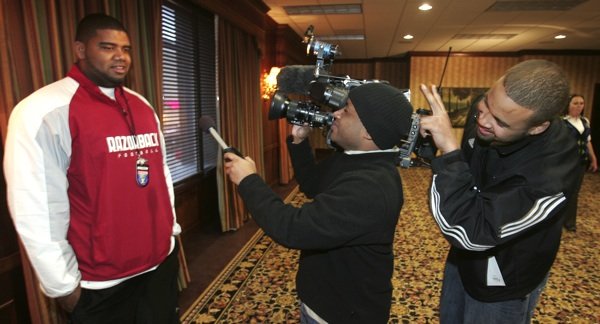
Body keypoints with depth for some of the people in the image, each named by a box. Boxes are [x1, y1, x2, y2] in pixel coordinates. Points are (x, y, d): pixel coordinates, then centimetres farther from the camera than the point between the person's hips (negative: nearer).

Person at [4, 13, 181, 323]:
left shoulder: (142, 106, 7)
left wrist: (171, 228, 12)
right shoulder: (45, 111, -13)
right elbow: (35, 208, -15)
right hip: (101, 282, -5)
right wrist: (63, 284, -10)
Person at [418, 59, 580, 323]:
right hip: (464, 257, 7)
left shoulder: (549, 175, -38)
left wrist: (449, 149, -44)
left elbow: (469, 231, -42)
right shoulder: (489, 119, -15)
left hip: (502, 286, -6)